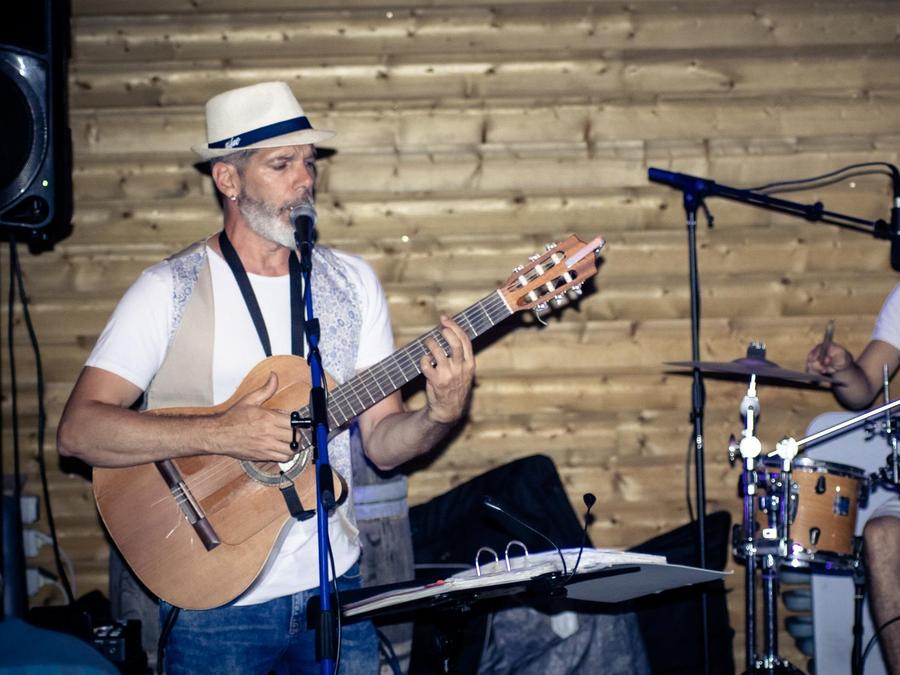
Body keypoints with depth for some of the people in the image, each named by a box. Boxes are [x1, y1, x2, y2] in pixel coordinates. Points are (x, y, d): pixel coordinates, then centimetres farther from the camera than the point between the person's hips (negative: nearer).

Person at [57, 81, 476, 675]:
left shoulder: (352, 282, 4)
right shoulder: (171, 291, -9)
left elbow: (382, 442, 4)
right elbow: (77, 430, -16)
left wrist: (441, 414, -16)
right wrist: (219, 434, -25)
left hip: (333, 583, 4)